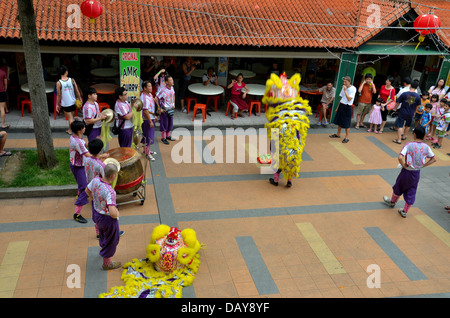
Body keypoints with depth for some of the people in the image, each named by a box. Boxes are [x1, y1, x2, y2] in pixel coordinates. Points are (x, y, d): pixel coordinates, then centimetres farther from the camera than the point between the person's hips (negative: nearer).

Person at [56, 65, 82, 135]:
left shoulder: (59, 83, -14)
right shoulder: (72, 80, -9)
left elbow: (58, 95, -9)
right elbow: (77, 91, -2)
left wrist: (57, 104, 3)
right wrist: (80, 99, 14)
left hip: (65, 104, -3)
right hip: (73, 102, 3)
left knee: (70, 118, 4)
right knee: (71, 117, 20)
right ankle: (70, 130, 35)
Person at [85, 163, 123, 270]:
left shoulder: (95, 181, -16)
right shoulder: (109, 192, -38)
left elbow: (87, 190, 8)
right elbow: (113, 213, -43)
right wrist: (117, 213, -18)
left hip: (97, 214, 7)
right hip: (108, 219, -7)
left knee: (103, 234, 36)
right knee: (111, 240, 19)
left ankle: (103, 248, 64)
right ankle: (107, 263, 39)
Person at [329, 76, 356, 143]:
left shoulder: (353, 89, -13)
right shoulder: (344, 87, 6)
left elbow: (349, 99, -21)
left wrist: (345, 90, -21)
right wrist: (338, 107, 17)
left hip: (348, 107, -6)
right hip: (341, 105, 6)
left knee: (346, 123, 0)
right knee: (339, 121, 14)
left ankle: (346, 137, 11)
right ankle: (338, 134, 30)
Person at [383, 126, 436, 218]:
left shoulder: (409, 145, -19)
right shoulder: (426, 147, -7)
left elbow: (400, 157, -30)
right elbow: (433, 159, 3)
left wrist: (404, 165, -14)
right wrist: (423, 165, 2)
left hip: (407, 171, -3)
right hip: (417, 173, 3)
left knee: (398, 187, 23)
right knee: (411, 192, 15)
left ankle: (392, 201, 46)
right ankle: (405, 211, 23)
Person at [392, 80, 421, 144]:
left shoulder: (404, 94, -14)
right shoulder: (418, 96, -7)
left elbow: (398, 103, -6)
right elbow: (417, 106, 5)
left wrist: (395, 108, 14)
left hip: (402, 113, -3)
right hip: (410, 114, 4)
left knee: (400, 126, 2)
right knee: (407, 126, 24)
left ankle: (399, 140, 2)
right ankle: (404, 136, 40)